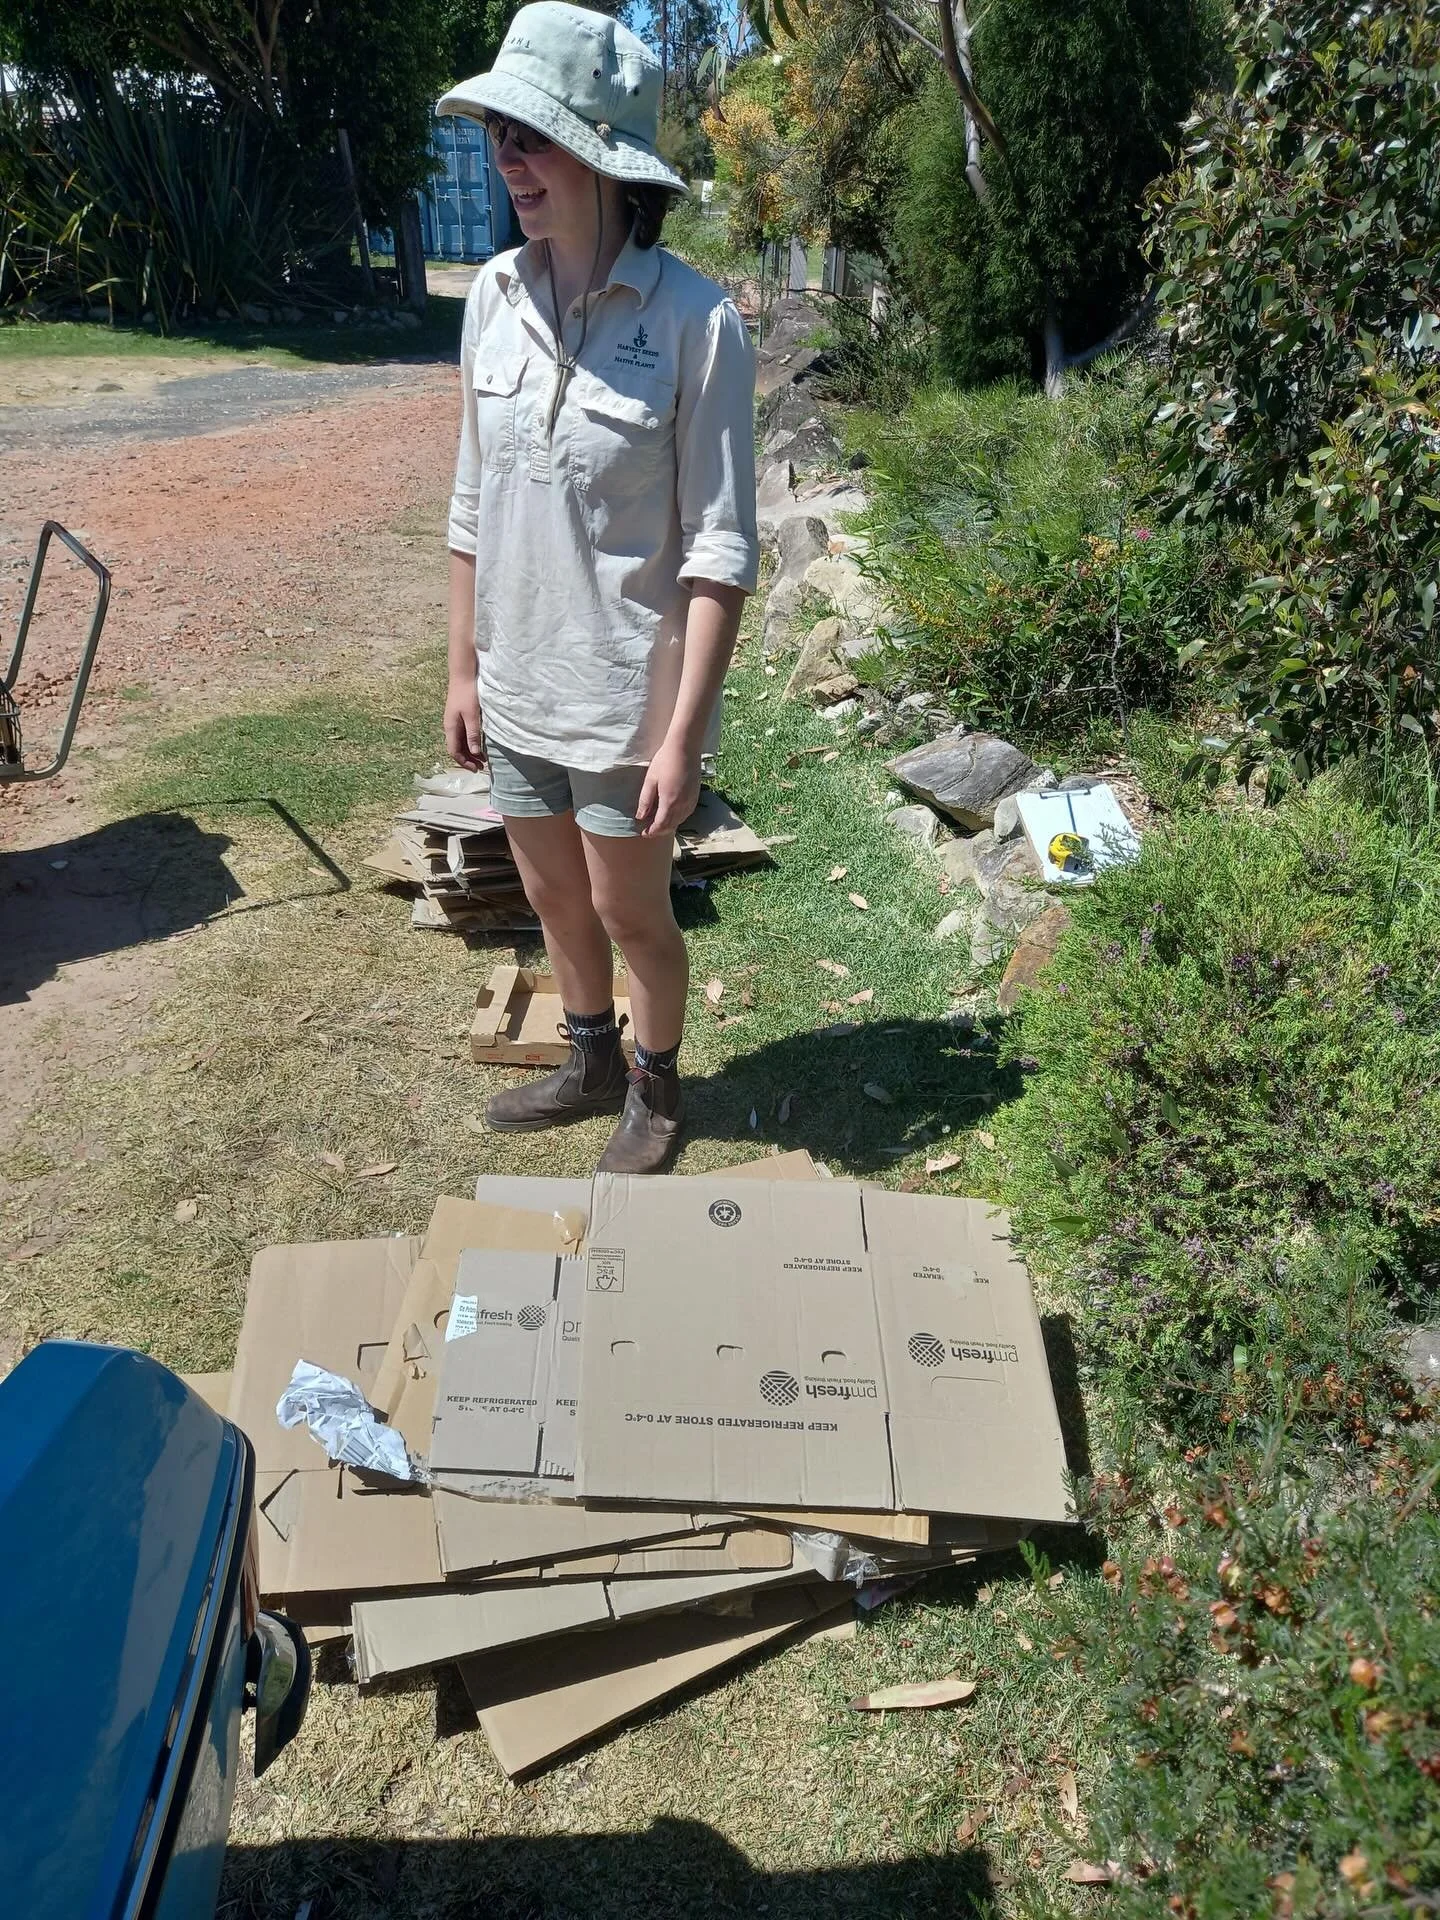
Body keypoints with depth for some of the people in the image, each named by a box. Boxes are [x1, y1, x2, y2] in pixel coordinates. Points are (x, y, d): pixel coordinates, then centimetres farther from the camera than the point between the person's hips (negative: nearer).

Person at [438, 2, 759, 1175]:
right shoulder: (494, 296, 1)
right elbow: (474, 503, 8)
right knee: (556, 902, 20)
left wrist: (682, 736, -18)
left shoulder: (693, 320, -15)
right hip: (519, 683, 6)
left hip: (627, 692, -5)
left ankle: (658, 1088, 38)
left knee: (631, 914, 10)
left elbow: (722, 550, -15)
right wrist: (464, 666, 9)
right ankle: (593, 1066, 45)